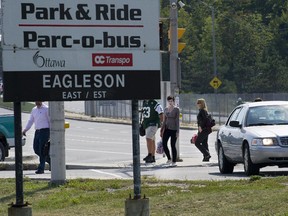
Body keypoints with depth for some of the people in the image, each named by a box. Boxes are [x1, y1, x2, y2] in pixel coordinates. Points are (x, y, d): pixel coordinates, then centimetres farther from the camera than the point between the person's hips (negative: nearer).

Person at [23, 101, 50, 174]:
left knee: (42, 150, -9)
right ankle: (49, 160, 23)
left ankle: (41, 168, -6)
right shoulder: (34, 110, 13)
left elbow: (50, 120, -6)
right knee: (36, 149, 4)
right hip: (37, 132, 7)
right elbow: (30, 121, 17)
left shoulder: (46, 109, -6)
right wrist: (25, 130, 6)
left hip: (45, 131, -7)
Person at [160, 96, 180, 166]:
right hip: (167, 128, 5)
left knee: (173, 145, -3)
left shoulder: (176, 109, -5)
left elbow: (177, 120, -7)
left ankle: (174, 161, 5)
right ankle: (169, 159, 14)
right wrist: (161, 130, 12)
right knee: (164, 144, -4)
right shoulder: (166, 109, 11)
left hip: (173, 129, -5)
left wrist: (177, 131, -12)